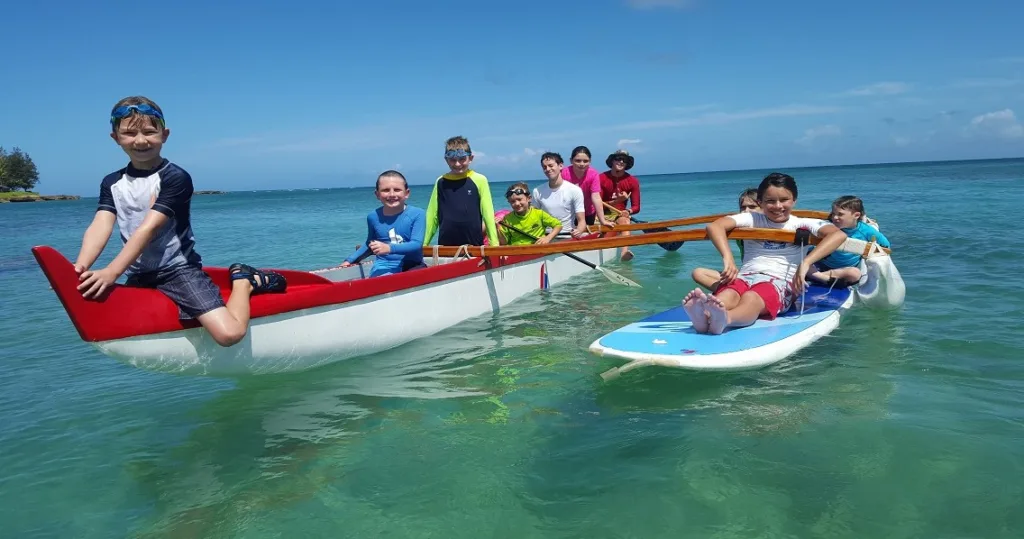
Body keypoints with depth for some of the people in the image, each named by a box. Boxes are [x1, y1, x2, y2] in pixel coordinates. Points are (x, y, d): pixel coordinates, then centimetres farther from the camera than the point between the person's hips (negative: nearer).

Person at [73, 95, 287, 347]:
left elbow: (149, 227, -21)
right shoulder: (112, 183, 8)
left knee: (229, 333, -26)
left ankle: (245, 280, 9)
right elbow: (100, 227, -7)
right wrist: (80, 269, -26)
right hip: (137, 277, 7)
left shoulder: (175, 177, -11)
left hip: (178, 269, -7)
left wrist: (111, 272, -30)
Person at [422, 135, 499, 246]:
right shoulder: (441, 182, 6)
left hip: (474, 244, -2)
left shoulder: (479, 180, -3)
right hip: (445, 244, 2)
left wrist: (495, 245, -6)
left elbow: (488, 214, -3)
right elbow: (432, 216, 8)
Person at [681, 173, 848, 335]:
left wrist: (806, 263, -24)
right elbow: (715, 226, -2)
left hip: (779, 281, -2)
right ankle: (704, 316, -70)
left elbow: (838, 235, -9)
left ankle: (723, 319, -73)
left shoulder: (802, 225, 10)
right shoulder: (753, 219, 15)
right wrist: (728, 258, -21)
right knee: (725, 296, -36)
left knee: (751, 298, -39)